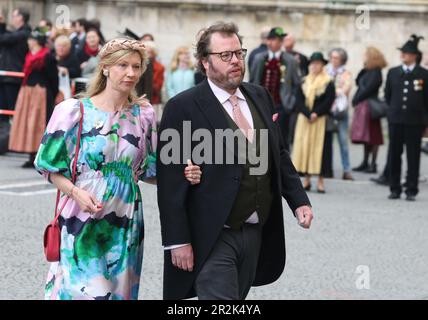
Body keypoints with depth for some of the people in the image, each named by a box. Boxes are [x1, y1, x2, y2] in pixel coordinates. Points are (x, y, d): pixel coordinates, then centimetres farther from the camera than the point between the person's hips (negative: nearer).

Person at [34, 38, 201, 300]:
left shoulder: (144, 114, 6)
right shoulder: (75, 111, -6)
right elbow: (51, 166, -1)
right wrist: (76, 192, -18)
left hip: (126, 226, 4)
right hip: (82, 221, -4)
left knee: (119, 290, 8)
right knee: (85, 290, -9)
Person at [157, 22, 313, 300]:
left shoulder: (259, 97, 11)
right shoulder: (183, 108, -10)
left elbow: (278, 155, 20)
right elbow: (171, 182, -12)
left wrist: (299, 200, 7)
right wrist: (177, 241, -16)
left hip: (255, 234, 7)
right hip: (213, 239, -7)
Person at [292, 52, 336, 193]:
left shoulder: (328, 83, -1)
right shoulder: (304, 82, 9)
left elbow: (329, 101, -8)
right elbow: (299, 101, 1)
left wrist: (316, 114, -15)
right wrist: (308, 114, -13)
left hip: (321, 121, -4)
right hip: (304, 120, 4)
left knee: (320, 148, -3)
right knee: (304, 147, 2)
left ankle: (321, 181, 0)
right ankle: (307, 179, 8)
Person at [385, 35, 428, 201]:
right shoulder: (393, 73, 8)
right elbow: (387, 95, 16)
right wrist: (395, 109, 13)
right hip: (396, 119, 3)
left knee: (413, 157, 0)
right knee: (394, 155, 4)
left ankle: (411, 190, 4)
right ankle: (395, 189, 11)